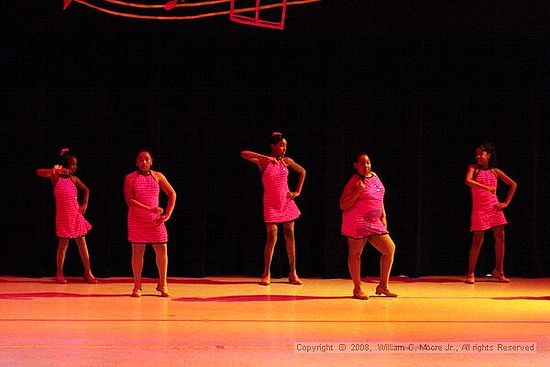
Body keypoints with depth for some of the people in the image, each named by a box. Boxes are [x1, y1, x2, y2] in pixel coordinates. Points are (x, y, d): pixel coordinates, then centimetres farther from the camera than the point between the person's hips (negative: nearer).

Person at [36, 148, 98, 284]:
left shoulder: (74, 179, 5)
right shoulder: (56, 176, -6)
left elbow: (86, 190, 21)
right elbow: (39, 172, -22)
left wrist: (84, 204, 9)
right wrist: (55, 170, -34)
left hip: (76, 215, 4)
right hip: (63, 215, -3)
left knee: (82, 243, 4)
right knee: (63, 244, 2)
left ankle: (88, 273, 10)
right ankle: (59, 273, 15)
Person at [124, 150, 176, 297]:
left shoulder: (158, 176, 4)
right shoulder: (130, 178, -3)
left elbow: (172, 194, 9)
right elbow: (129, 201, -12)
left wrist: (167, 214, -1)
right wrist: (149, 209, -20)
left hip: (155, 220, 2)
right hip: (137, 220, -2)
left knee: (162, 249, -1)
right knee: (138, 251, 0)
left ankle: (162, 284, 11)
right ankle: (137, 286, 8)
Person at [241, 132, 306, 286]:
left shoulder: (286, 161, 4)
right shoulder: (264, 161, -8)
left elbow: (302, 172, 19)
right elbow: (244, 154, -22)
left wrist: (297, 191, 10)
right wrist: (266, 158, -26)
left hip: (287, 202, 4)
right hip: (271, 204, -4)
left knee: (289, 235, 4)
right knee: (272, 237, -7)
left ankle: (293, 273, 9)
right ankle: (266, 273, 4)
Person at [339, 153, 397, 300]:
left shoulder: (374, 176, 12)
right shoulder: (354, 181, -8)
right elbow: (343, 205, -11)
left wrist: (383, 217, 16)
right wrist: (358, 192, -21)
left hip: (374, 222, 7)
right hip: (357, 222, -7)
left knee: (390, 248, 4)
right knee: (355, 253, 1)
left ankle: (383, 286, 13)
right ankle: (357, 289, 10)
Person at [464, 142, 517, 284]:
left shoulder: (495, 171, 7)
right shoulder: (473, 168, -2)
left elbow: (513, 184, 14)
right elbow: (467, 181, -22)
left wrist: (506, 202, 6)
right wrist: (486, 187, -30)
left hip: (494, 208, 3)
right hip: (479, 208, -3)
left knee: (500, 237, -2)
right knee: (477, 241, -6)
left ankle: (499, 272, 9)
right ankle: (471, 274, 2)